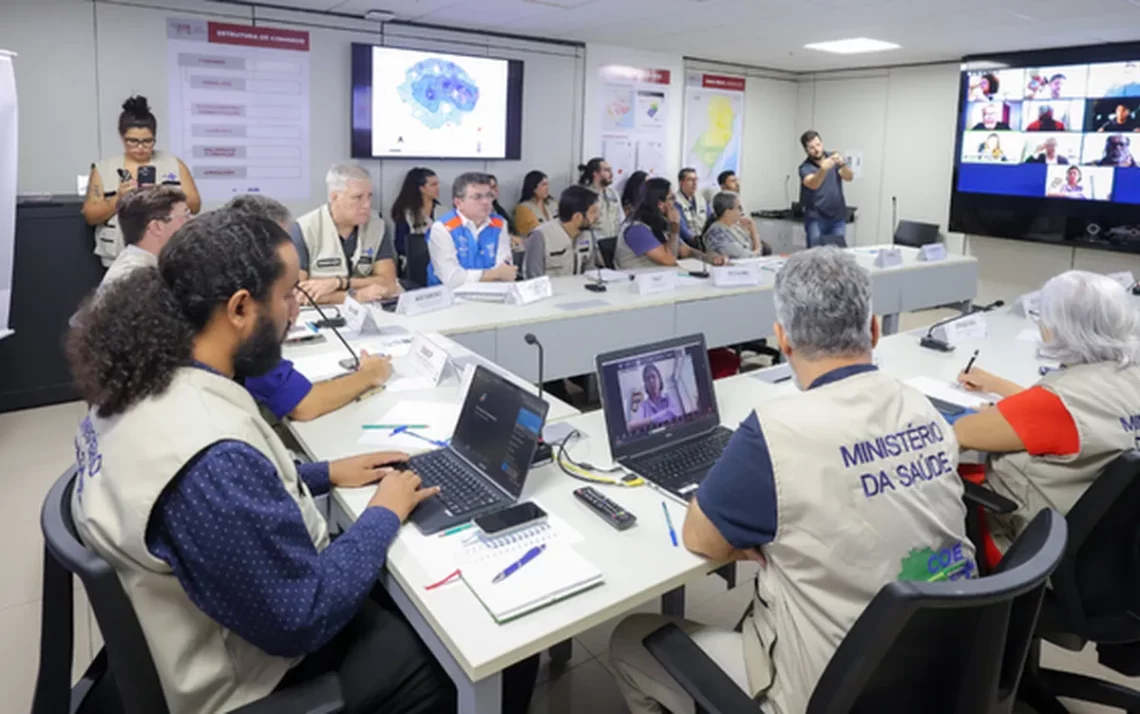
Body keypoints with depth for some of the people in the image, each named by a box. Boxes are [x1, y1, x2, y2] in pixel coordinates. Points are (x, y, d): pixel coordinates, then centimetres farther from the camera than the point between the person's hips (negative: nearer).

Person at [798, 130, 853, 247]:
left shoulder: (834, 159, 2)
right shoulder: (805, 167, -9)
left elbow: (849, 177, -13)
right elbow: (813, 185, -29)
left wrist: (842, 164, -34)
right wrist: (823, 169, -49)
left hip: (838, 217, 3)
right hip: (816, 219, -3)